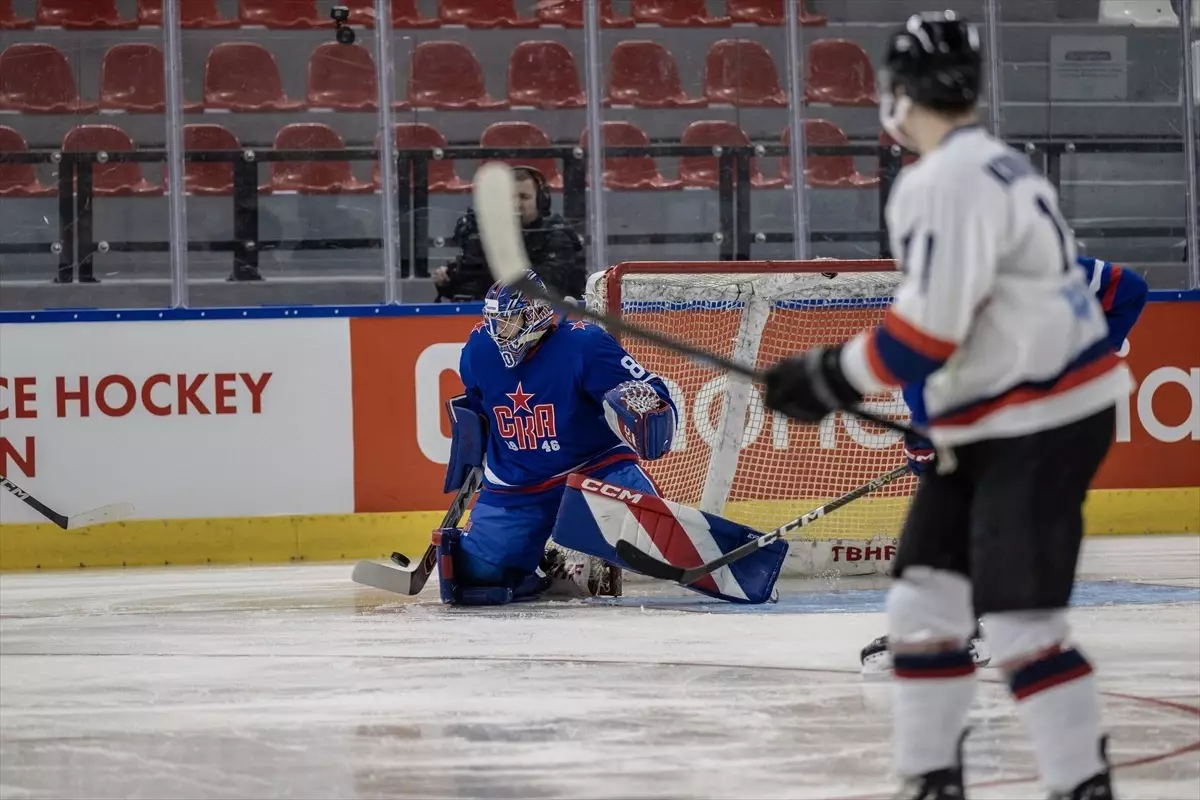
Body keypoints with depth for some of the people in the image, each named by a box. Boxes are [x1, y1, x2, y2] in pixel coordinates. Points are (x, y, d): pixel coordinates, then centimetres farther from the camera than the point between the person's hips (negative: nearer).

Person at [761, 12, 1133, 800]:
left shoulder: (950, 181, -19)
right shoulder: (992, 166, 14)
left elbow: (930, 326, -23)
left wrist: (831, 379, -11)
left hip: (1042, 424, -10)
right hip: (995, 423, 10)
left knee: (1020, 619, -12)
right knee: (925, 602, 11)